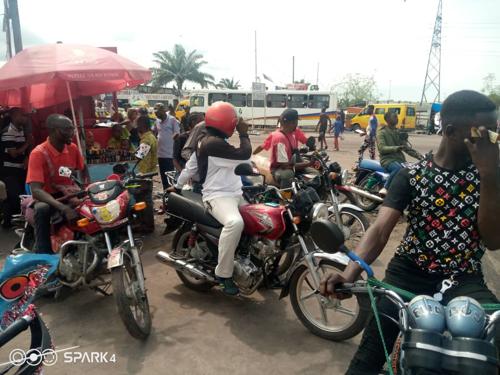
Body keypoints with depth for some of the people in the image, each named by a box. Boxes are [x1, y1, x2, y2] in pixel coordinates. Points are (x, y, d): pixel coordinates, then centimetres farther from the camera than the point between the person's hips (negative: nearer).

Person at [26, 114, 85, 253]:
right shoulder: (38, 153, -20)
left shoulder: (73, 148, -3)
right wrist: (63, 207, -45)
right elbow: (35, 190, -30)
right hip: (47, 196, -4)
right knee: (42, 209, -37)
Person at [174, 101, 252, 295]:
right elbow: (244, 156, -22)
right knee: (235, 223, -39)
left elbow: (190, 167, 24)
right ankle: (223, 274, -25)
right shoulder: (214, 143, -16)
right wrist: (244, 134, -6)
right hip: (218, 196, -11)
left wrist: (177, 186, 35)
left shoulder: (206, 142, 18)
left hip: (235, 194, 11)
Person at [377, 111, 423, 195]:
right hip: (388, 159, -7)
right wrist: (396, 148, -30)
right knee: (399, 168, -39)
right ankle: (385, 188, -31)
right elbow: (381, 148, -16)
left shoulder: (399, 132, 20)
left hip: (399, 159, 7)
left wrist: (418, 155, 1)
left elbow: (406, 147, 17)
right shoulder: (382, 133, -1)